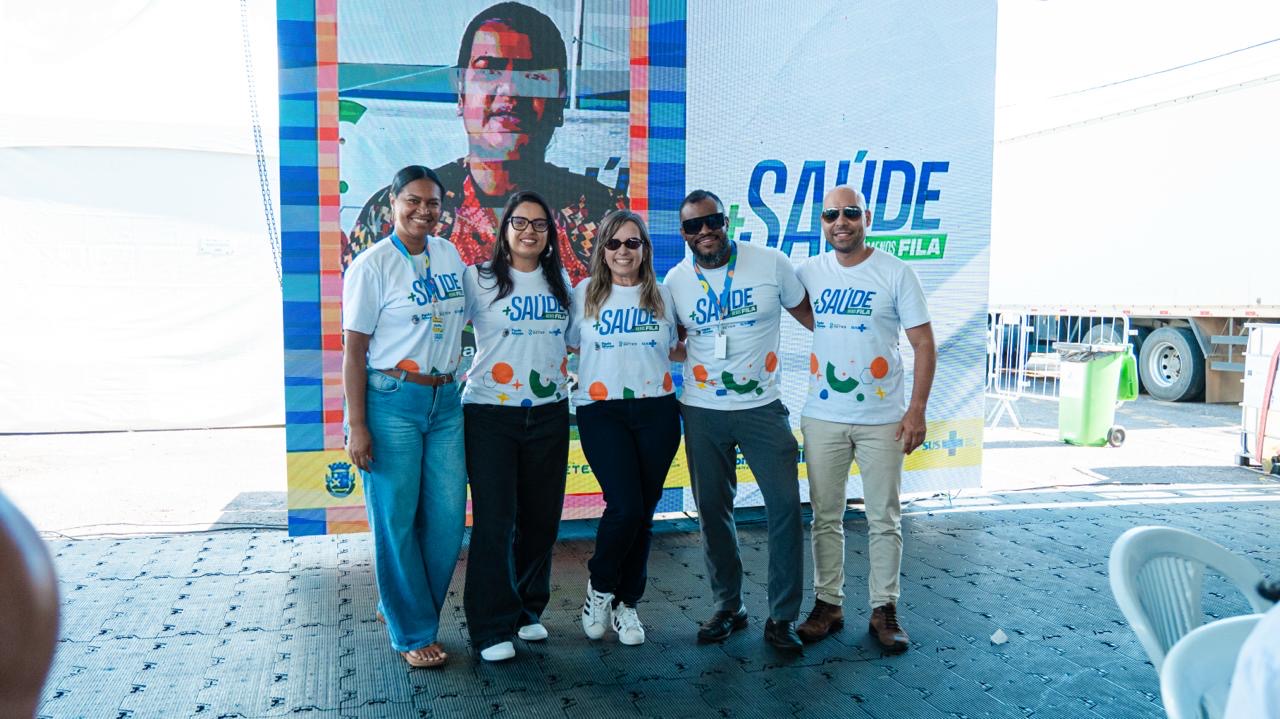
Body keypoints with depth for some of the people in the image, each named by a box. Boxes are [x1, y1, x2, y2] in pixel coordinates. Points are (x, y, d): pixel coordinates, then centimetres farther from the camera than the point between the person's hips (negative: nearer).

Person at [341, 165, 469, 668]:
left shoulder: (449, 255, 9)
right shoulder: (372, 264, -7)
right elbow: (353, 349, -8)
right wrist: (357, 427, -12)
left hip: (445, 401, 6)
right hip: (392, 403, -5)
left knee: (448, 518, 6)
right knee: (396, 520, 2)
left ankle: (399, 605, 27)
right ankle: (413, 633, 17)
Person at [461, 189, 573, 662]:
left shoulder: (561, 283, 11)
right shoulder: (479, 279, -2)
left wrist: (571, 376, 12)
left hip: (549, 414, 4)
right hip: (491, 414, -4)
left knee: (541, 517, 9)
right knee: (494, 520, -3)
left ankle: (529, 610, 27)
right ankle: (491, 627, 9)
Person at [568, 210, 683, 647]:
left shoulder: (662, 296, 10)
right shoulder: (585, 294, 4)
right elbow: (570, 346, 10)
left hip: (656, 410, 3)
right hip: (601, 411, -2)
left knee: (643, 512, 5)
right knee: (624, 506, -14)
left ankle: (626, 604, 23)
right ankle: (599, 587, 14)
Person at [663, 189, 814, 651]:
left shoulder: (771, 263, -5)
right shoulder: (676, 280, 2)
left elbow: (806, 313, 7)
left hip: (762, 408, -2)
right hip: (702, 413, 2)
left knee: (785, 505, -6)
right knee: (712, 510, 8)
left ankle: (781, 618, 8)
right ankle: (728, 607, 26)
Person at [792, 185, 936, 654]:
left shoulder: (895, 273, -4)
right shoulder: (808, 273, 4)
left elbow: (924, 344, -4)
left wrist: (917, 410, -10)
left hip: (882, 420, -2)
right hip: (822, 418, 3)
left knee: (884, 519, 5)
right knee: (825, 517, 10)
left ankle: (885, 609, 18)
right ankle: (827, 603, 22)